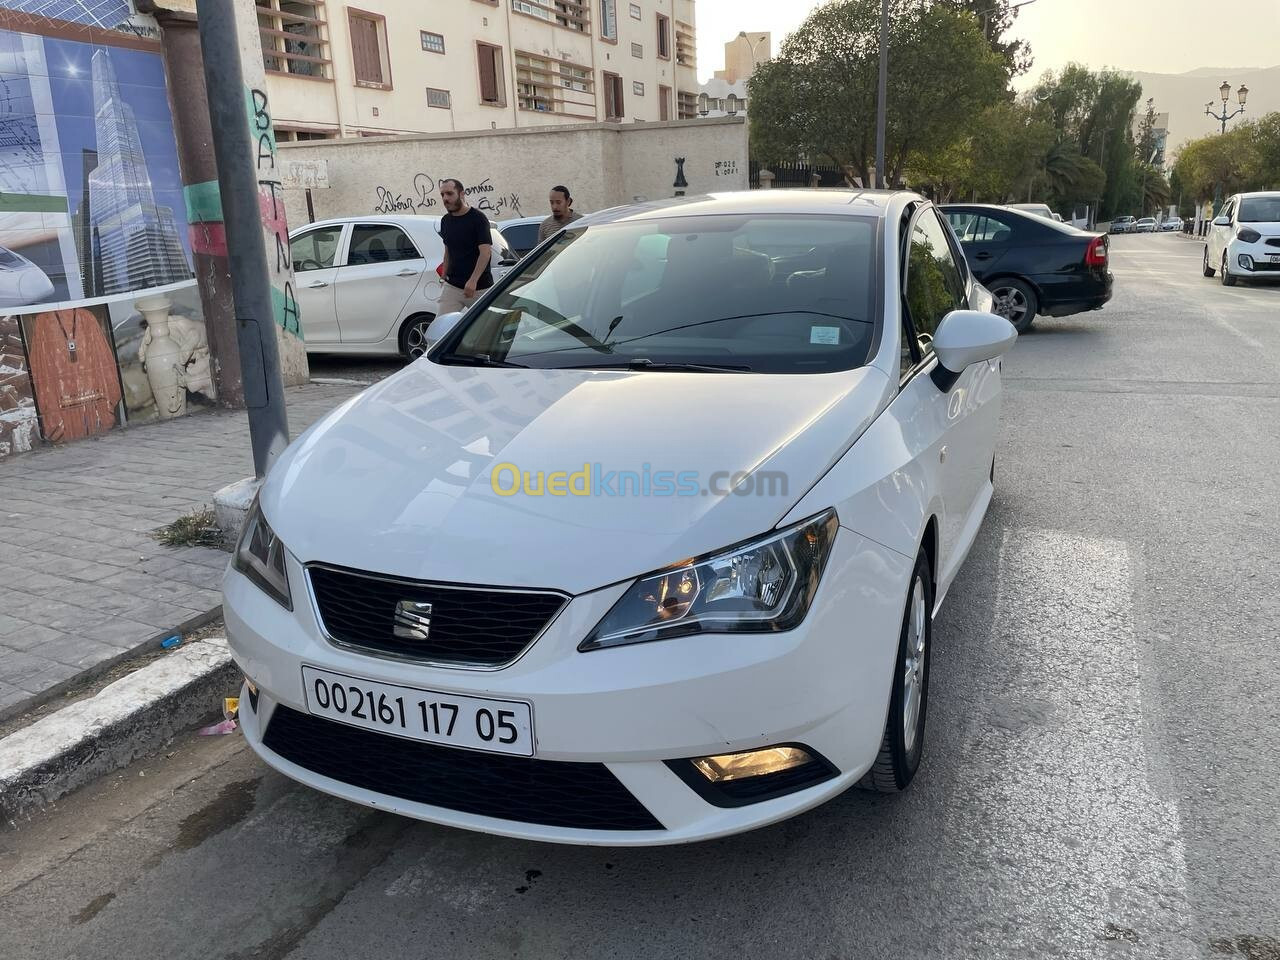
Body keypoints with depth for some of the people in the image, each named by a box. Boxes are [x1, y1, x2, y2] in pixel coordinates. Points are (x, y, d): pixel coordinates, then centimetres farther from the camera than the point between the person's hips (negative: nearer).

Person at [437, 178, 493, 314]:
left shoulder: (478, 219, -9)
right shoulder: (445, 221, 11)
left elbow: (485, 252, -17)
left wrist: (473, 280, -29)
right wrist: (444, 277, 15)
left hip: (480, 287, -5)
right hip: (452, 286, 5)